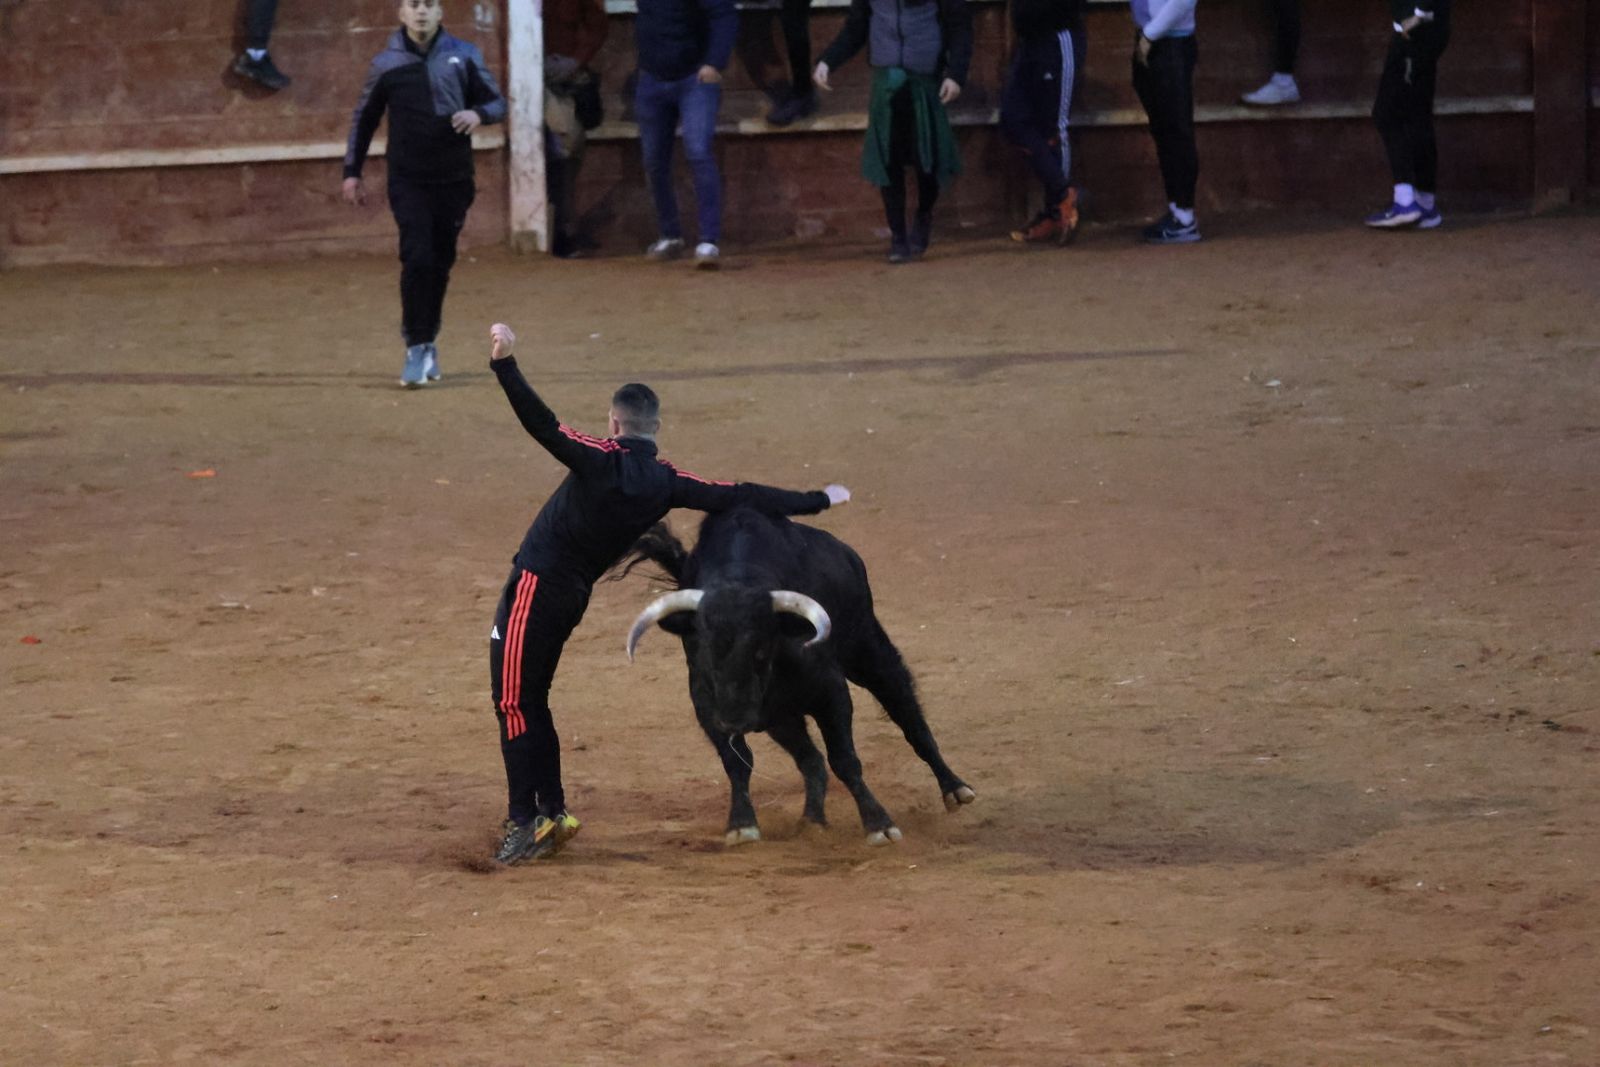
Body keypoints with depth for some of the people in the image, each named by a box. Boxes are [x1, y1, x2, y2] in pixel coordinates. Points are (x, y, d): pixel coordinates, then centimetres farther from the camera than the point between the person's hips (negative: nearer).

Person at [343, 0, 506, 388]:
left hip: (454, 178, 2)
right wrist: (352, 171, 9)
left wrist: (478, 114, -17)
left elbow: (498, 102, 7)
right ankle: (416, 348, -10)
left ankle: (429, 339, 25)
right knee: (417, 258, -14)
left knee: (441, 263, 8)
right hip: (408, 179, -2)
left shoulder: (463, 56, 2)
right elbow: (364, 118, 11)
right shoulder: (387, 64, 2)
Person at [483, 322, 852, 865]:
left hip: (536, 585, -7)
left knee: (514, 702, -3)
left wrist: (505, 365, -37)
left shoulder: (601, 459, -17)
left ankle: (526, 821, -6)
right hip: (574, 595, 7)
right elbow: (738, 497, 3)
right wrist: (815, 501, 11)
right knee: (531, 702, 19)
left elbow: (542, 424, -31)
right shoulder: (666, 482, 0)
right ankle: (552, 813, 20)